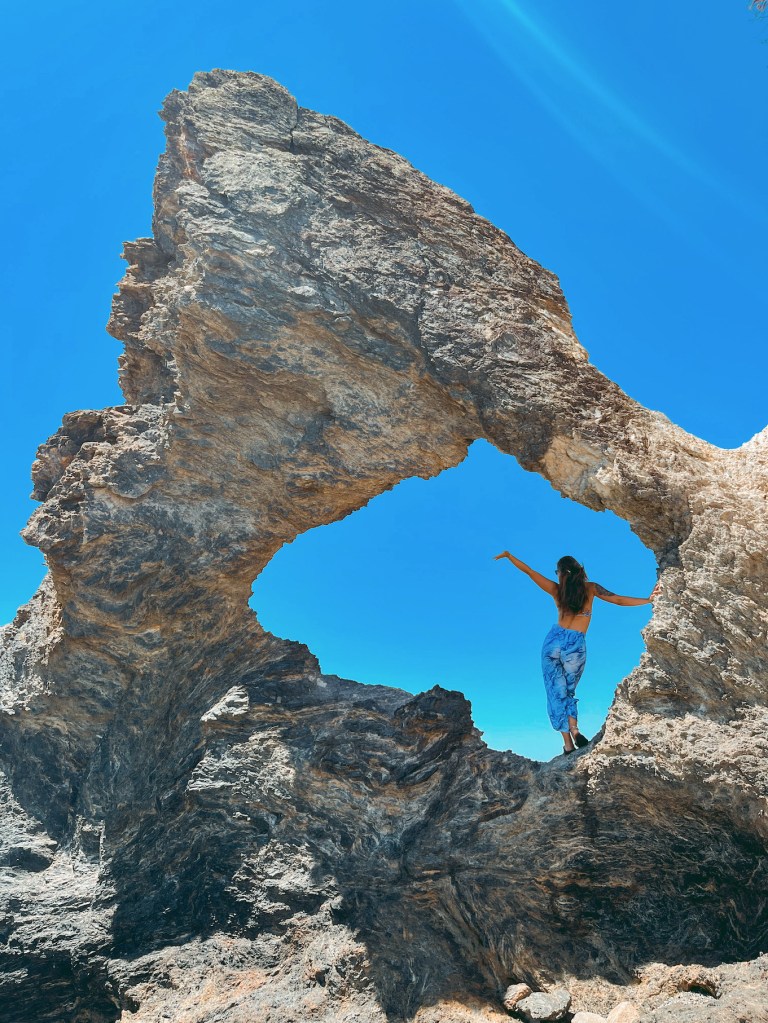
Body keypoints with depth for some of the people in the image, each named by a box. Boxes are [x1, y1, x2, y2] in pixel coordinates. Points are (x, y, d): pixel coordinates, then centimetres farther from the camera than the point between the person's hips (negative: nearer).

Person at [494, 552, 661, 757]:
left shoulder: (557, 589, 2)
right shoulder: (590, 588, 0)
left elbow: (529, 571, 8)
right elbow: (619, 600, -4)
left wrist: (508, 555, 18)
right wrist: (649, 599, 2)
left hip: (554, 641, 0)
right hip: (576, 646, 0)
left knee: (556, 692, 6)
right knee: (568, 691, 19)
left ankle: (568, 743, 3)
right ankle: (574, 729, -4)